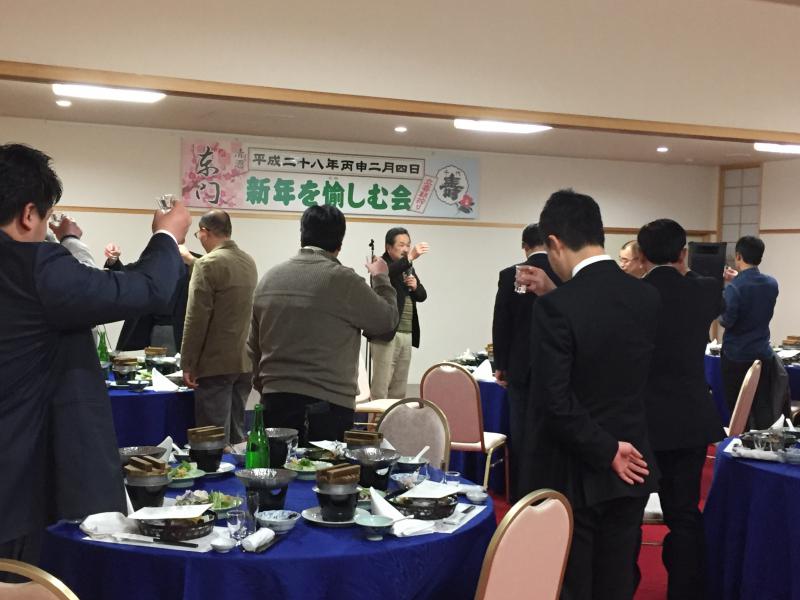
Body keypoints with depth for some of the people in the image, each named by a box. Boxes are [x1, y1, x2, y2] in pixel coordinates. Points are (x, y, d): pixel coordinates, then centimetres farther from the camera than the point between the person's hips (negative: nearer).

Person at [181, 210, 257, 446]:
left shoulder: (208, 264, -13)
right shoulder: (249, 262, 10)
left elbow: (196, 318, -16)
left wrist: (187, 364, -10)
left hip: (215, 365, -7)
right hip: (245, 363, 7)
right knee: (237, 433, 14)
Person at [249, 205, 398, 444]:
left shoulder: (268, 278, 7)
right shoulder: (343, 280, -11)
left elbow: (254, 346, 14)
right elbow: (387, 320, 2)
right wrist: (381, 279, 18)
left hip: (274, 401, 6)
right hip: (327, 405, -5)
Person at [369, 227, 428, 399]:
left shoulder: (409, 268, 18)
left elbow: (422, 295, 17)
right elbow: (390, 272, -29)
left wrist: (415, 286, -5)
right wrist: (410, 258, -43)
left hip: (407, 334, 7)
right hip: (387, 333, -7)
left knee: (399, 388, 9)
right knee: (380, 386, -8)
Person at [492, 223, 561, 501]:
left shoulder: (510, 275, -7)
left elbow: (500, 324, -3)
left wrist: (500, 365, 7)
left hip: (521, 367, -1)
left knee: (521, 436, 7)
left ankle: (520, 497, 14)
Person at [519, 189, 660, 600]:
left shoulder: (556, 306, -19)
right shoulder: (647, 297, -1)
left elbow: (555, 401, -23)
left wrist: (607, 452, -12)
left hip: (573, 475, -6)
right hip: (631, 470, 6)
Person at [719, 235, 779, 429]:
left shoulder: (734, 287, -19)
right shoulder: (772, 284, 1)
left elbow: (726, 321, -18)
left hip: (736, 356, -5)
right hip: (762, 354, 5)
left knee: (737, 408, 9)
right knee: (763, 407, 8)